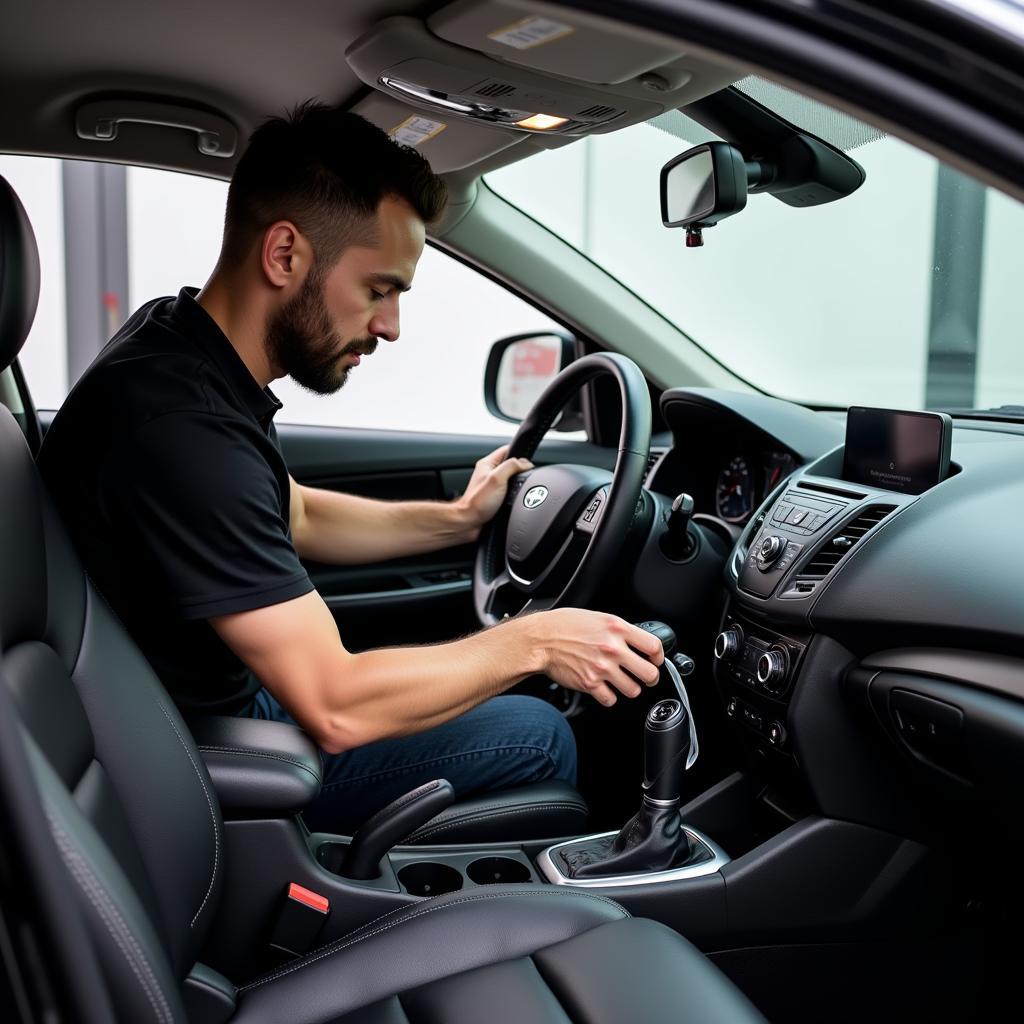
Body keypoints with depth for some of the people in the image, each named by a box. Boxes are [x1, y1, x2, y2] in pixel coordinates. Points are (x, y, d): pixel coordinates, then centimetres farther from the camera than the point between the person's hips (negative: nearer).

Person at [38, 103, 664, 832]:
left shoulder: (184, 347, -2)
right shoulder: (177, 423, -33)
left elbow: (295, 516, 15)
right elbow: (336, 708, -32)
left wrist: (454, 520, 6)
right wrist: (532, 643, -20)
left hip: (234, 691, 9)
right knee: (538, 738, -5)